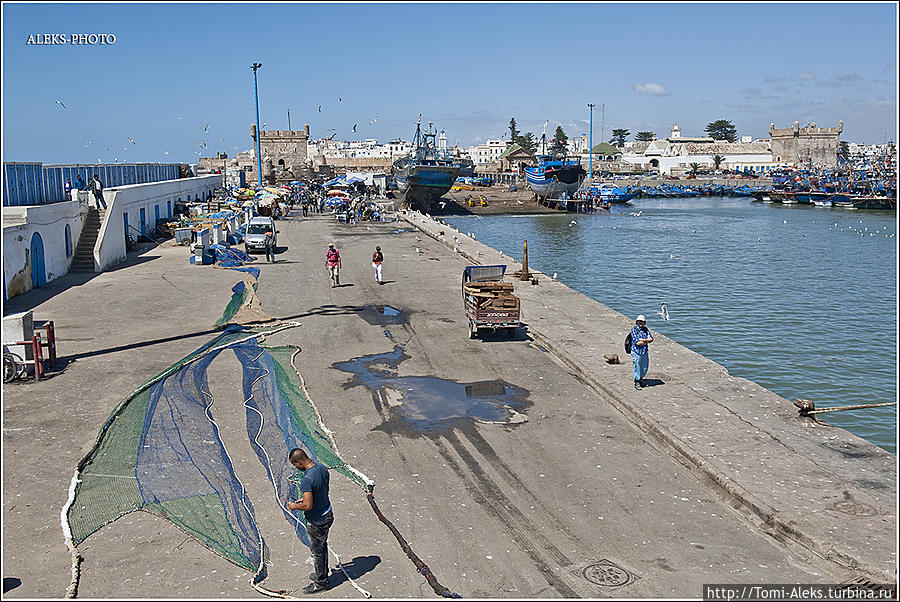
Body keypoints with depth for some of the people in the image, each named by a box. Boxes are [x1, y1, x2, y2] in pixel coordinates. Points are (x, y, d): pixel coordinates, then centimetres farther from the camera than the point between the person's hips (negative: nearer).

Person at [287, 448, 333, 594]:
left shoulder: (307, 479, -32)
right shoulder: (322, 468, -4)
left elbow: (308, 506, -31)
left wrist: (294, 506, -12)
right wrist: (305, 498, 13)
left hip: (316, 522, -8)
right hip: (328, 515, 8)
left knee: (317, 551, 11)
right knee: (323, 546, 26)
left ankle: (321, 583, 28)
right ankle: (323, 574, 44)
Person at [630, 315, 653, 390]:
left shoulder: (645, 329, 7)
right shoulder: (634, 330, -12)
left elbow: (651, 339, -1)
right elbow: (637, 342, -20)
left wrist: (642, 340, -15)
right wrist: (647, 340, -7)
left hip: (645, 352, 6)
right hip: (636, 352, -5)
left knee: (644, 368, 14)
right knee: (637, 368, 1)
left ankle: (640, 379, 35)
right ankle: (637, 383, 14)